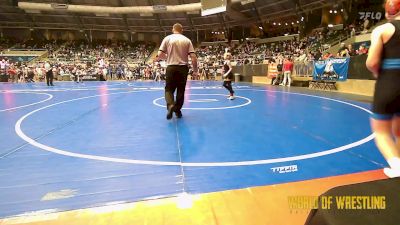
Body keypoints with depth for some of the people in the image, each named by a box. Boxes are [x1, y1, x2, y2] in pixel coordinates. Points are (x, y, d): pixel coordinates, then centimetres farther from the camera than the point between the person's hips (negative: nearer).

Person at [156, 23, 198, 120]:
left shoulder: (167, 38, 4)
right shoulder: (187, 40, 6)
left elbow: (159, 55, -1)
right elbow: (193, 57, -1)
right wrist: (195, 70, 10)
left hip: (171, 67, -1)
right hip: (183, 67, 1)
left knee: (169, 89, 7)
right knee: (181, 90, 12)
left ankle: (170, 105, -19)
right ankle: (177, 110, 19)